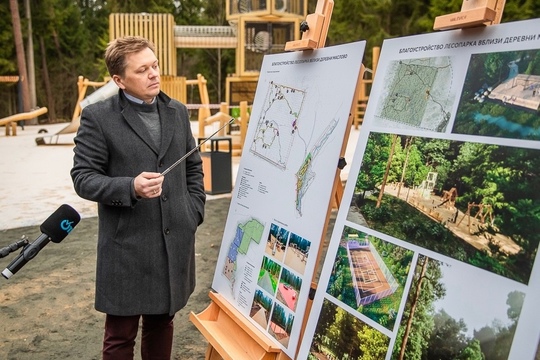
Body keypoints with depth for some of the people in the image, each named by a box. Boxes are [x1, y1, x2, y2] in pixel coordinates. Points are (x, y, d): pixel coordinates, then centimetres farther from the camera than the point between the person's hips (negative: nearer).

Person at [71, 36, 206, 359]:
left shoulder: (178, 112, 7)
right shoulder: (98, 117, -7)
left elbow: (194, 167, 14)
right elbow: (83, 178, -8)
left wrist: (194, 212, 5)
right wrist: (130, 188, -24)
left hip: (176, 241, 4)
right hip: (127, 246, -4)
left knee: (161, 323, 19)